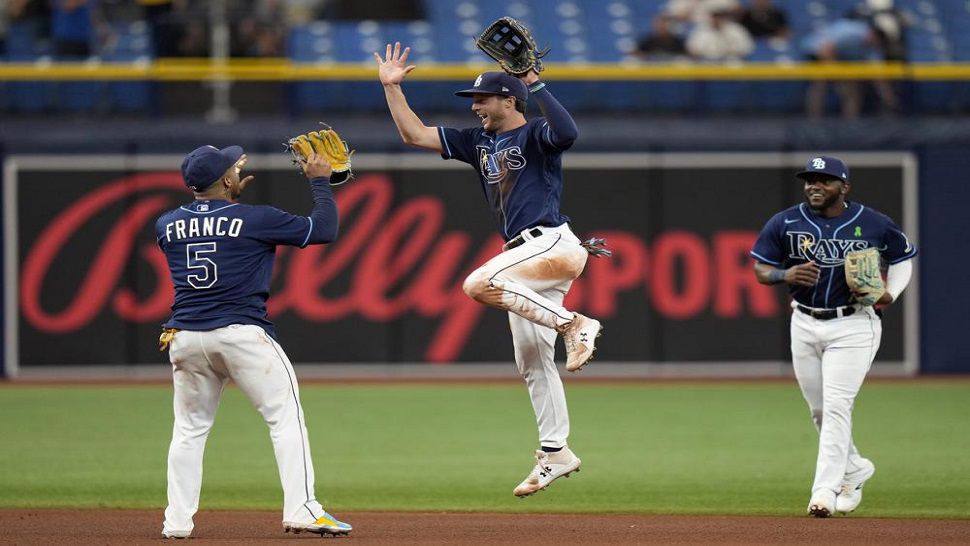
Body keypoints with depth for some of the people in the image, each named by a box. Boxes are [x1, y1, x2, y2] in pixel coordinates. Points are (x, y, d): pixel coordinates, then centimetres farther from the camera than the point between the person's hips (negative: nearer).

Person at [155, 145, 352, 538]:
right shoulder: (255, 219, -5)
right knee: (285, 416, -1)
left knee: (190, 428, 14)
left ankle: (177, 521, 9)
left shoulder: (167, 225, 7)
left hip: (185, 339, 5)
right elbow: (324, 229, 0)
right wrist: (319, 181, 13)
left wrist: (231, 195, 30)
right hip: (242, 334, -4)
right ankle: (300, 510, -12)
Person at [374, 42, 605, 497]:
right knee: (531, 363, 8)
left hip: (552, 244, -9)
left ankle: (574, 324, -22)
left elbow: (567, 132, -29)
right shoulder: (479, 142, 19)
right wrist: (391, 87, 14)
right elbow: (414, 135, 20)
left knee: (479, 284, -30)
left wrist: (535, 84, -27)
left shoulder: (535, 135, -4)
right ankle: (555, 454, 13)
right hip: (526, 256, 9)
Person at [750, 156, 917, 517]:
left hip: (853, 326, -4)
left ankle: (825, 491, -16)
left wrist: (890, 294, -9)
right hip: (805, 325, 4)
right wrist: (787, 274, -21)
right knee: (819, 410, 12)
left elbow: (903, 257, 9)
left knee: (837, 406, -14)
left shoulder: (874, 225, -6)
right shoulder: (785, 223, -3)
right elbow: (760, 270, 1)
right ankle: (854, 470, 36)